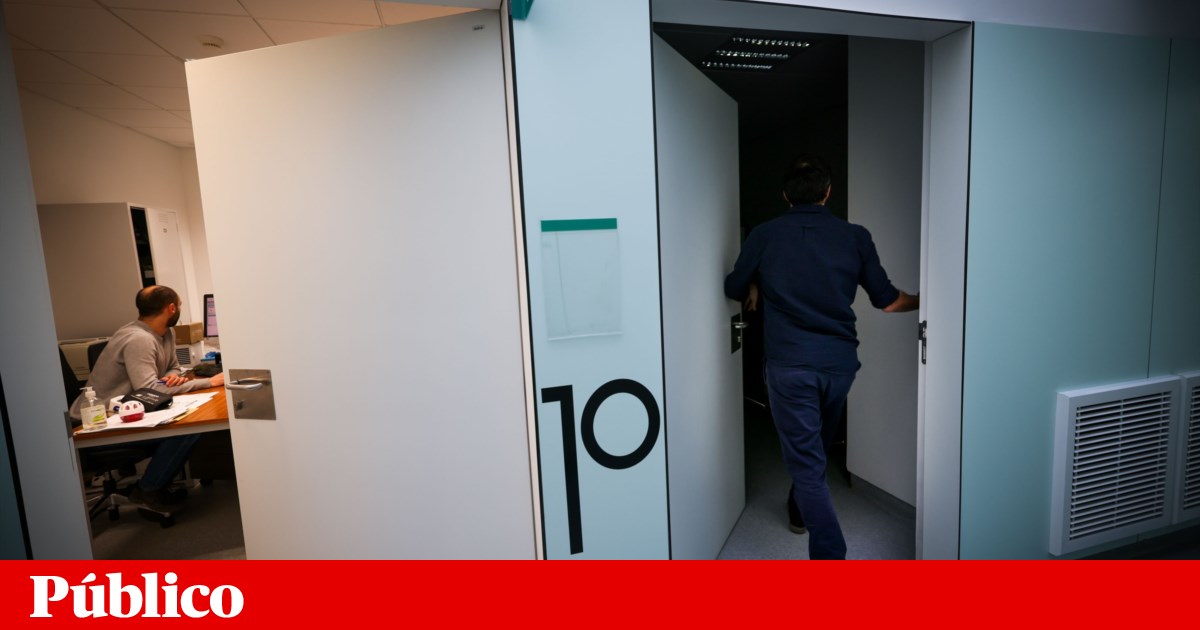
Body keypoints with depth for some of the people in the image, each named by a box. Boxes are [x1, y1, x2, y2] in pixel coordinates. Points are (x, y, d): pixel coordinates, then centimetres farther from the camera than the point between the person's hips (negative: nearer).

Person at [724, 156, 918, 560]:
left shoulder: (764, 235, -4)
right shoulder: (855, 237, 1)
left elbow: (734, 289, 8)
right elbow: (888, 301, 7)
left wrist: (756, 291, 30)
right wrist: (922, 300, 29)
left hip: (790, 364, -4)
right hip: (839, 363, 4)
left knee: (806, 463, 2)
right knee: (816, 448, 26)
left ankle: (830, 555, -2)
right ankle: (799, 511, 50)